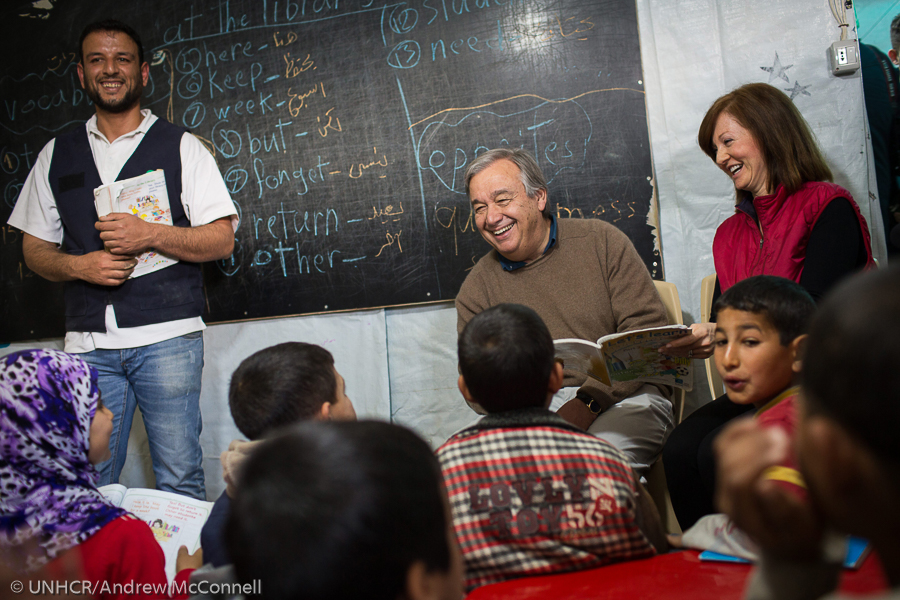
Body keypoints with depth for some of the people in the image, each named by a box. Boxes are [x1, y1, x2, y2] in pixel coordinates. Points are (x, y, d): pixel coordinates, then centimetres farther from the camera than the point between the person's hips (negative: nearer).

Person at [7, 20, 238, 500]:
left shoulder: (181, 147, 6)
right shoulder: (56, 155, 15)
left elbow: (221, 240, 0)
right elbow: (34, 250, 16)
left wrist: (150, 234, -15)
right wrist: (79, 265, -5)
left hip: (167, 337, -3)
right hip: (87, 344, 3)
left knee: (179, 483, -2)